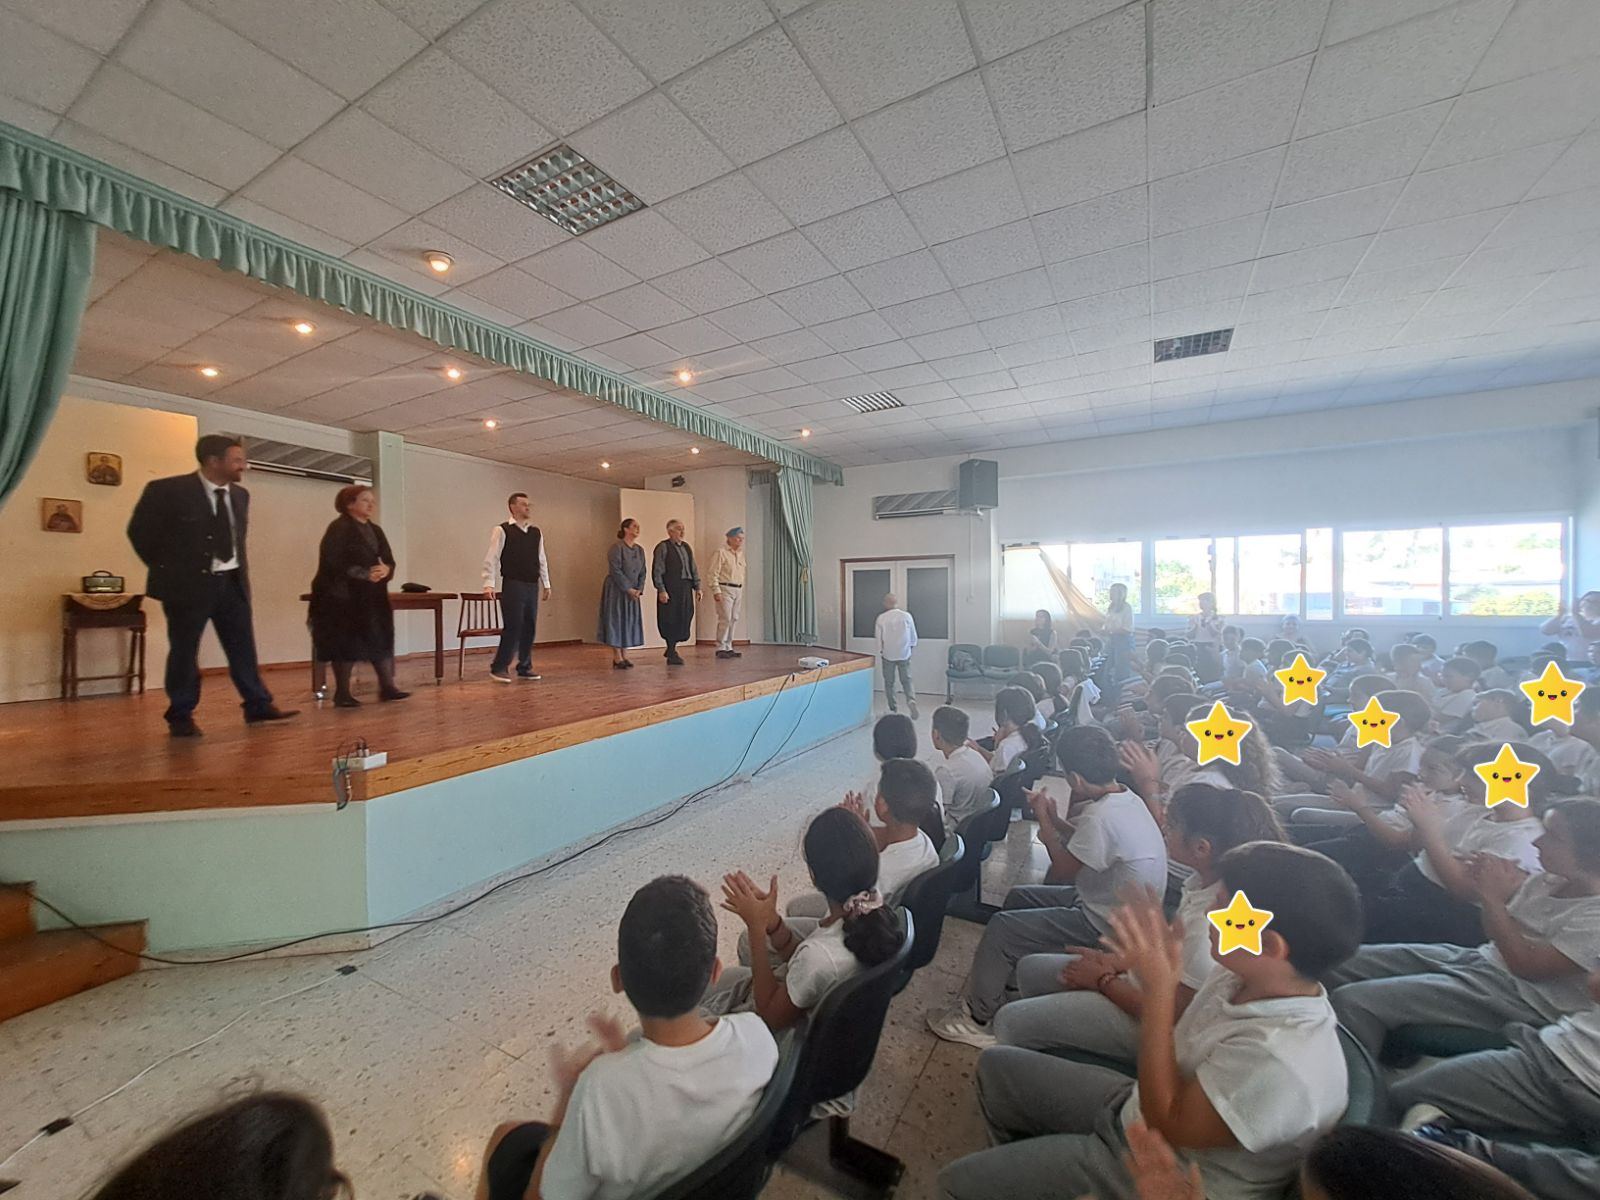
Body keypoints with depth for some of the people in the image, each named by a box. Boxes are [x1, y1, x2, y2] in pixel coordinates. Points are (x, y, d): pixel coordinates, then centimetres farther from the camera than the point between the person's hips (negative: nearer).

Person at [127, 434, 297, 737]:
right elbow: (140, 530, -2)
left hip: (232, 583, 5)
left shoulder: (240, 495, 7)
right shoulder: (168, 490, -10)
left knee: (244, 648, 8)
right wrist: (166, 570, 1)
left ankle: (258, 706, 15)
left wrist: (240, 569, 13)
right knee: (184, 652, 4)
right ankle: (181, 717, 16)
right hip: (189, 583, -5)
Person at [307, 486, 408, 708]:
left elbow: (388, 560, 9)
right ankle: (342, 693, 9)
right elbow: (333, 562, -18)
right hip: (343, 597, -7)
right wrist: (365, 574, -21)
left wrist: (385, 570, -14)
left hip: (372, 596, 7)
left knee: (381, 639, 6)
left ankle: (387, 687, 13)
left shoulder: (375, 530, 15)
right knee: (346, 644, -2)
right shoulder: (339, 528, -8)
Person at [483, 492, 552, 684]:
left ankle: (525, 668, 20)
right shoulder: (502, 530, -4)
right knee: (513, 627, -7)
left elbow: (542, 559, 18)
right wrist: (489, 584, -17)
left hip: (532, 586, 6)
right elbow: (491, 559, -8)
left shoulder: (536, 532, 13)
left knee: (529, 628, 9)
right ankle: (499, 668, 5)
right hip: (513, 585, -6)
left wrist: (546, 584, 17)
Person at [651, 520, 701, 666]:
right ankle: (672, 655, 9)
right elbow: (657, 571, -8)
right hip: (670, 589, -7)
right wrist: (661, 590, -15)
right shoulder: (663, 547, -4)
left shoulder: (687, 547, 17)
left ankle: (671, 649, 27)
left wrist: (697, 587, 13)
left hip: (686, 588, 7)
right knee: (671, 620, -2)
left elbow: (694, 569, 19)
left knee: (684, 619, 8)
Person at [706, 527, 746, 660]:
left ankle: (728, 648, 14)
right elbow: (713, 573, -11)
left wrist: (741, 589, 15)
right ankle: (721, 648, -2)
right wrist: (716, 591, -17)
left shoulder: (740, 553, 15)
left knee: (733, 619, 7)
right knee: (725, 619, -10)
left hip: (738, 590, 7)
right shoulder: (721, 552, -8)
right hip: (725, 589, -7)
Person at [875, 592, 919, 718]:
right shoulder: (906, 616, -6)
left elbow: (878, 637, -2)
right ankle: (911, 700, -15)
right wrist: (911, 647, 18)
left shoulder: (881, 618, -9)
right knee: (906, 680, 10)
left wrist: (880, 651, 13)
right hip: (904, 654, 1)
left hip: (888, 655, -1)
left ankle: (893, 709, 17)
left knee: (889, 682, 12)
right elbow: (913, 637, 1)